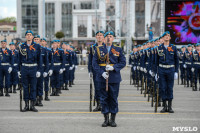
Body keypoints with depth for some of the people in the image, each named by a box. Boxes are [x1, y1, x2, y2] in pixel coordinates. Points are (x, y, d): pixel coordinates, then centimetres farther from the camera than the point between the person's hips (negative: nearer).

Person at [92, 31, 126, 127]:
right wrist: (101, 72, -12)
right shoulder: (99, 49, 5)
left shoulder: (118, 50, 5)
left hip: (114, 78, 0)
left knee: (114, 98, 3)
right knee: (104, 98, 3)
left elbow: (123, 62, 2)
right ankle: (106, 119, 12)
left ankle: (113, 119, 12)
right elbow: (94, 63, 2)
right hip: (103, 78, 0)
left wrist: (113, 67, -14)